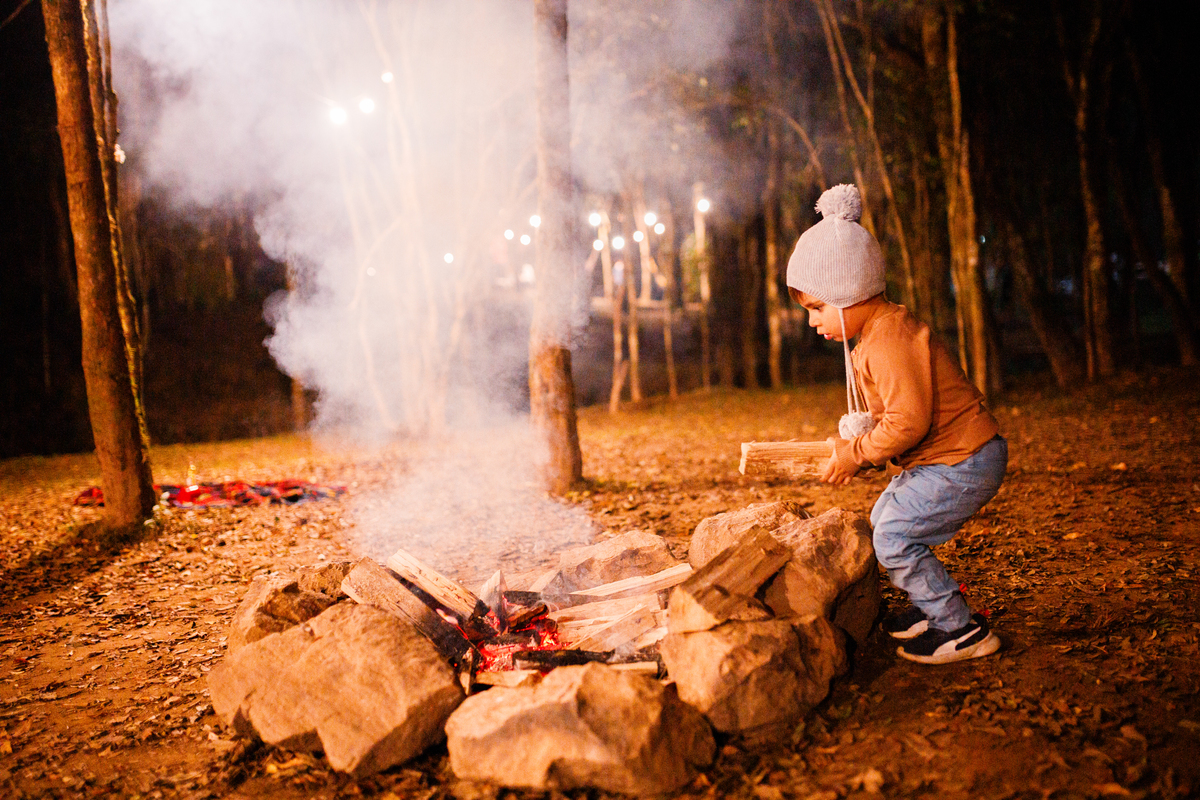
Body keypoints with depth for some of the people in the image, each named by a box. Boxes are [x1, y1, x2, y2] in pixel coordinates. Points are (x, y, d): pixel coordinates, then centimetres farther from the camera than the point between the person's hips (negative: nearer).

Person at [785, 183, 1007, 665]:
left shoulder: (890, 340, -23)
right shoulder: (875, 337, 12)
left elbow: (909, 421, -29)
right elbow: (887, 415, 18)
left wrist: (856, 453, -17)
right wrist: (853, 447, 3)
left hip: (965, 460, -11)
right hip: (942, 457, 11)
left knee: (893, 537, -13)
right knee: (884, 520, 18)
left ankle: (963, 631, -4)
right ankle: (935, 606, 28)